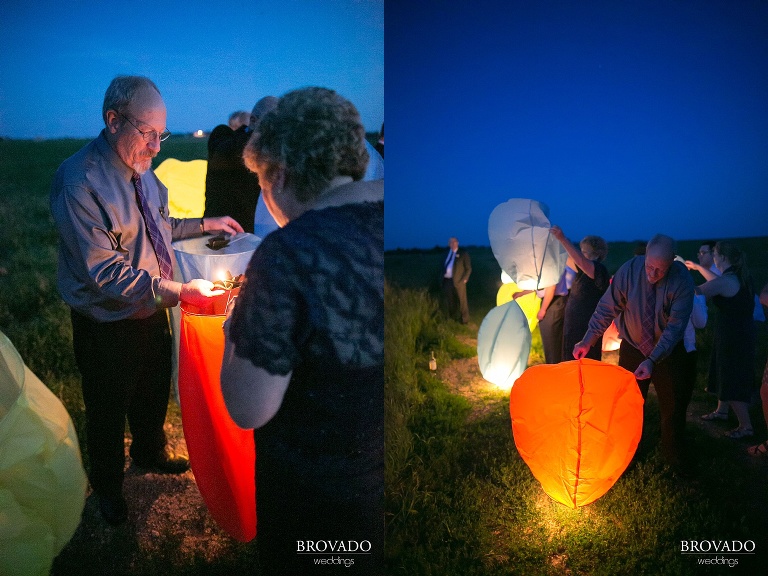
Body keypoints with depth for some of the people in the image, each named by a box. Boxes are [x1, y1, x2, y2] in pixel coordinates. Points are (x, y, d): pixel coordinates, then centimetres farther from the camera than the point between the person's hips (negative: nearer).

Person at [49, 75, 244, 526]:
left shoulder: (142, 171, -2)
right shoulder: (79, 183, -27)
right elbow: (106, 273, -31)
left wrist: (204, 224, 5)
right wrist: (180, 293, -35)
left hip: (153, 313, 7)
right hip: (109, 327, -7)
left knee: (154, 393, 28)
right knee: (108, 410, 17)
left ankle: (150, 451, 57)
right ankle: (108, 485, 45)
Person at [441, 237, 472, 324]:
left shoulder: (463, 254, 0)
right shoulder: (447, 254, 16)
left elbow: (468, 268, -2)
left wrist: (464, 279, -9)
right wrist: (441, 278, 8)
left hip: (458, 281, -5)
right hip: (447, 281, 5)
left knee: (461, 302, 0)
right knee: (448, 302, 10)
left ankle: (464, 322, 9)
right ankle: (451, 320, 22)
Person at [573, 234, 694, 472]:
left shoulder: (682, 279, -24)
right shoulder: (629, 270, -22)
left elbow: (676, 326, -26)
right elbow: (607, 307, -16)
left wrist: (652, 360, -35)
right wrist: (588, 341, -26)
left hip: (668, 352, 0)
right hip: (632, 348, 0)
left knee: (673, 406, 13)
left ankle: (675, 458, 36)